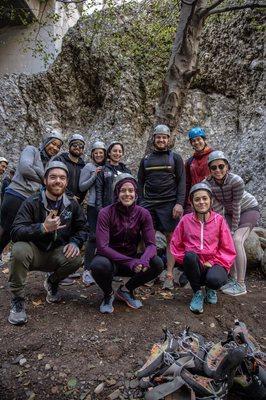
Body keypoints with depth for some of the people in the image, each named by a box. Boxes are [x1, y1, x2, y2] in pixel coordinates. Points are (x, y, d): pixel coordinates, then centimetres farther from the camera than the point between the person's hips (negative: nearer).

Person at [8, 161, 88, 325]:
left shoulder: (72, 204, -2)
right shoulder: (32, 202, -12)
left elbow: (82, 229, 4)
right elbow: (15, 233, -20)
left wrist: (75, 242, -18)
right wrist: (43, 228, -36)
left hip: (56, 254, 3)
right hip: (34, 252, -2)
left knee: (76, 258, -26)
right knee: (19, 250, -33)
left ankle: (52, 282, 9)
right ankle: (17, 300, -10)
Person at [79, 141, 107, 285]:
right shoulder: (88, 167, 2)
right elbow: (82, 187, -3)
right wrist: (94, 175, -11)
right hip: (93, 206, -5)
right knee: (94, 236, -8)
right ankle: (86, 269, -1)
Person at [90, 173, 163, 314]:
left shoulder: (143, 214, -8)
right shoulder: (105, 213, -17)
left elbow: (151, 244, -12)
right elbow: (102, 246, -24)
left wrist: (143, 260, -35)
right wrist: (130, 262, -35)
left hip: (132, 259, 3)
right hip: (110, 259, -3)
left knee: (157, 264, -22)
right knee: (99, 265, -36)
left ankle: (126, 290, 7)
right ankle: (108, 294, 1)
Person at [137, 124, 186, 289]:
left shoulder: (175, 158, 9)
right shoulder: (146, 159, 17)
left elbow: (182, 182, 1)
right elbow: (140, 182, 17)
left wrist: (179, 203, -10)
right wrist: (141, 203, 6)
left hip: (169, 204, -2)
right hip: (148, 204, 3)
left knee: (171, 237, -2)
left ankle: (169, 275, 5)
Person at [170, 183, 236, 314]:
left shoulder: (219, 220, 2)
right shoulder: (186, 220, 3)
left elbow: (228, 249, 2)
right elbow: (175, 245, 6)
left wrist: (213, 263, -9)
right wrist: (188, 259, -7)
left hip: (213, 264, 0)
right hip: (194, 265, 0)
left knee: (214, 279, -34)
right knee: (190, 256, -34)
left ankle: (210, 289, 10)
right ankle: (198, 292, -7)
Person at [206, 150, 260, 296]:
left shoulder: (236, 181, -33)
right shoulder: (208, 183, -18)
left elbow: (236, 206, -27)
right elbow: (217, 208, -13)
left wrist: (234, 229, -20)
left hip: (248, 209, -5)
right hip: (230, 212, 5)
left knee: (237, 240, -22)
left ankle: (241, 285, -12)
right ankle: (233, 278, 16)